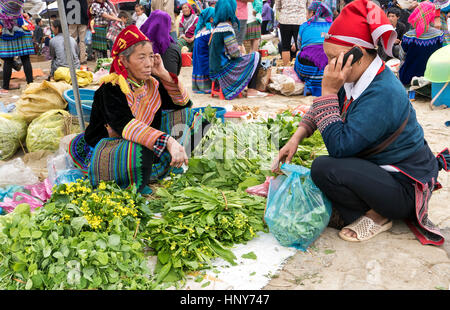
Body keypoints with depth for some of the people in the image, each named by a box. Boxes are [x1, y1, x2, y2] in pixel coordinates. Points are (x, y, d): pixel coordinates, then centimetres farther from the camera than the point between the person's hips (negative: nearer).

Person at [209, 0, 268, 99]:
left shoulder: (217, 26, 12)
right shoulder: (226, 27, -18)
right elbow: (234, 53, -18)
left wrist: (239, 53, 11)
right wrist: (240, 54, 3)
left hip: (216, 68, 10)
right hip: (223, 70, -10)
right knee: (256, 56, 1)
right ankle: (251, 90, -2)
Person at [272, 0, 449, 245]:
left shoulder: (382, 95, -30)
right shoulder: (359, 77, -2)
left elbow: (339, 146, -31)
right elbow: (321, 111, 11)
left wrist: (329, 91, -28)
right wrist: (297, 137, -4)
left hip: (405, 188, -9)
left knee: (324, 168, -26)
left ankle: (375, 217, -2)